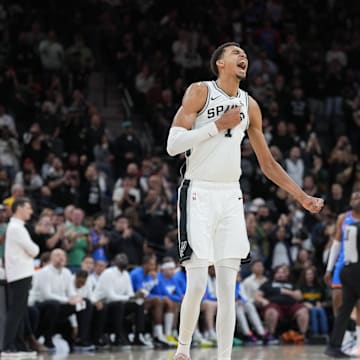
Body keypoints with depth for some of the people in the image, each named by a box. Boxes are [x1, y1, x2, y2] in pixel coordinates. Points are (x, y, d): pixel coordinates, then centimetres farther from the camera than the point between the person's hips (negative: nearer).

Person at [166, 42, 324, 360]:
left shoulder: (249, 105, 12)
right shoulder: (200, 92, -4)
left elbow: (267, 163, 18)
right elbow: (173, 145, -13)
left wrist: (302, 197, 14)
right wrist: (218, 125, -17)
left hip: (231, 197, 5)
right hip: (199, 193, -5)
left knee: (228, 289, 0)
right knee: (197, 285, -10)